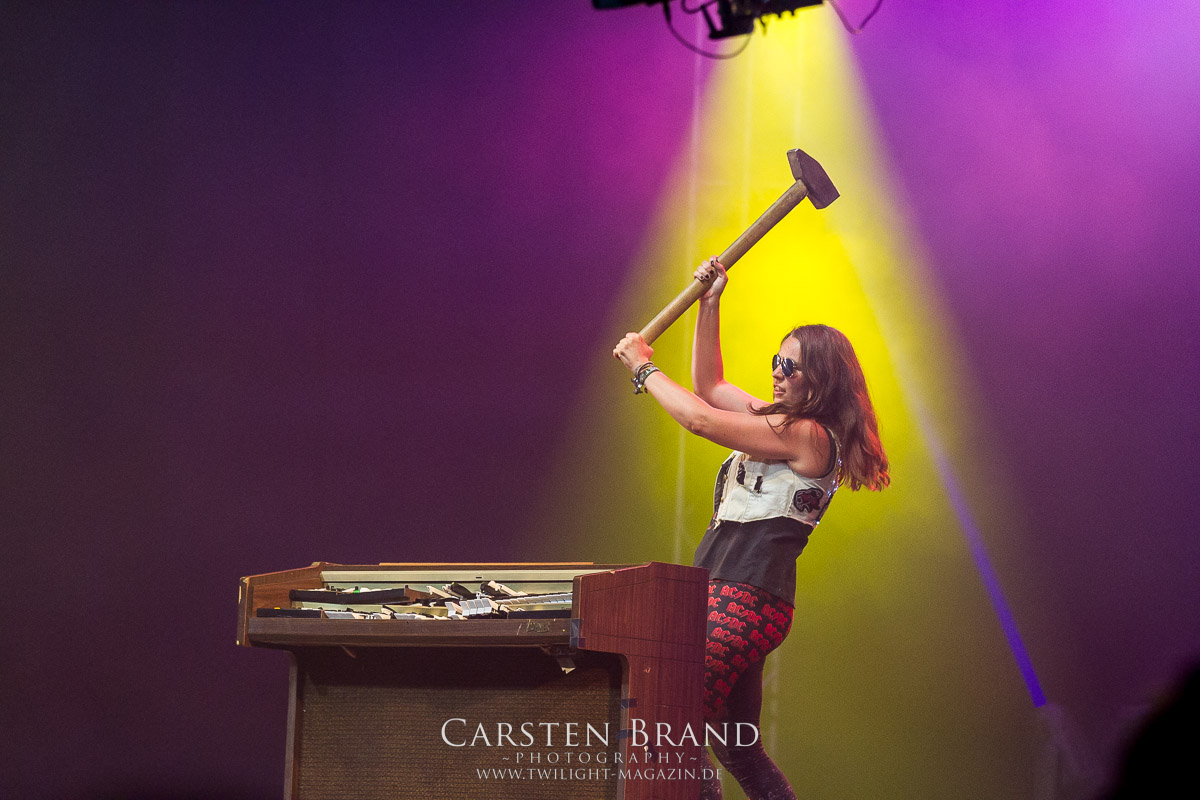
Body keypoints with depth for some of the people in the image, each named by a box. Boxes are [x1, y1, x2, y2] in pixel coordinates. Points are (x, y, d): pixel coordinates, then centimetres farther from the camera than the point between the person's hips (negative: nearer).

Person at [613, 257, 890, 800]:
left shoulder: (807, 435, -12)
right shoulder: (784, 423, 17)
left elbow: (699, 419, -14)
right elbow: (709, 387, 27)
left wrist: (643, 367, 0)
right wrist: (709, 305, 18)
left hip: (745, 597, -11)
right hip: (734, 595, 11)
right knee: (736, 746, 13)